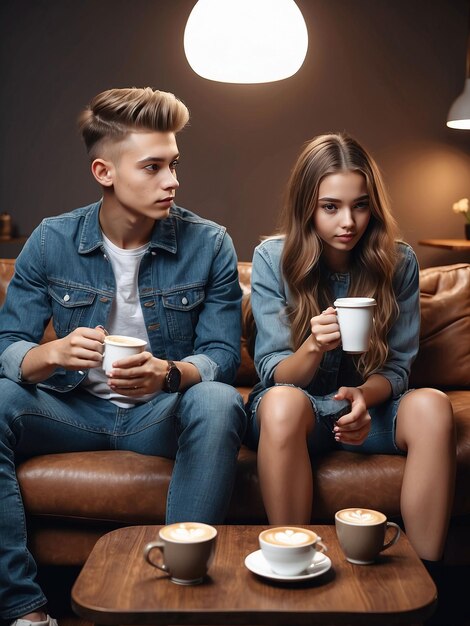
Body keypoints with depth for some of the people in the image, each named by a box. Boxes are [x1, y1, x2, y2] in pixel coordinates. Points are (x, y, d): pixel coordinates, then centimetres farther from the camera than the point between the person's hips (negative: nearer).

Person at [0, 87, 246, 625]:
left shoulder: (208, 245, -6)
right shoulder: (51, 242, -3)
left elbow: (223, 354, -8)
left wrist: (170, 373, -32)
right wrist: (53, 354, -31)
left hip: (163, 414, -1)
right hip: (75, 409, 2)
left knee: (219, 403, -33)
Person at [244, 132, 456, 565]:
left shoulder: (398, 262, -4)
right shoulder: (272, 259, -8)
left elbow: (397, 368, 0)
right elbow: (276, 375, -9)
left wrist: (364, 395, -24)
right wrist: (314, 346, -32)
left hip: (369, 406, 2)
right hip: (298, 407, -2)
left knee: (432, 406, -30)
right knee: (282, 403, -37)